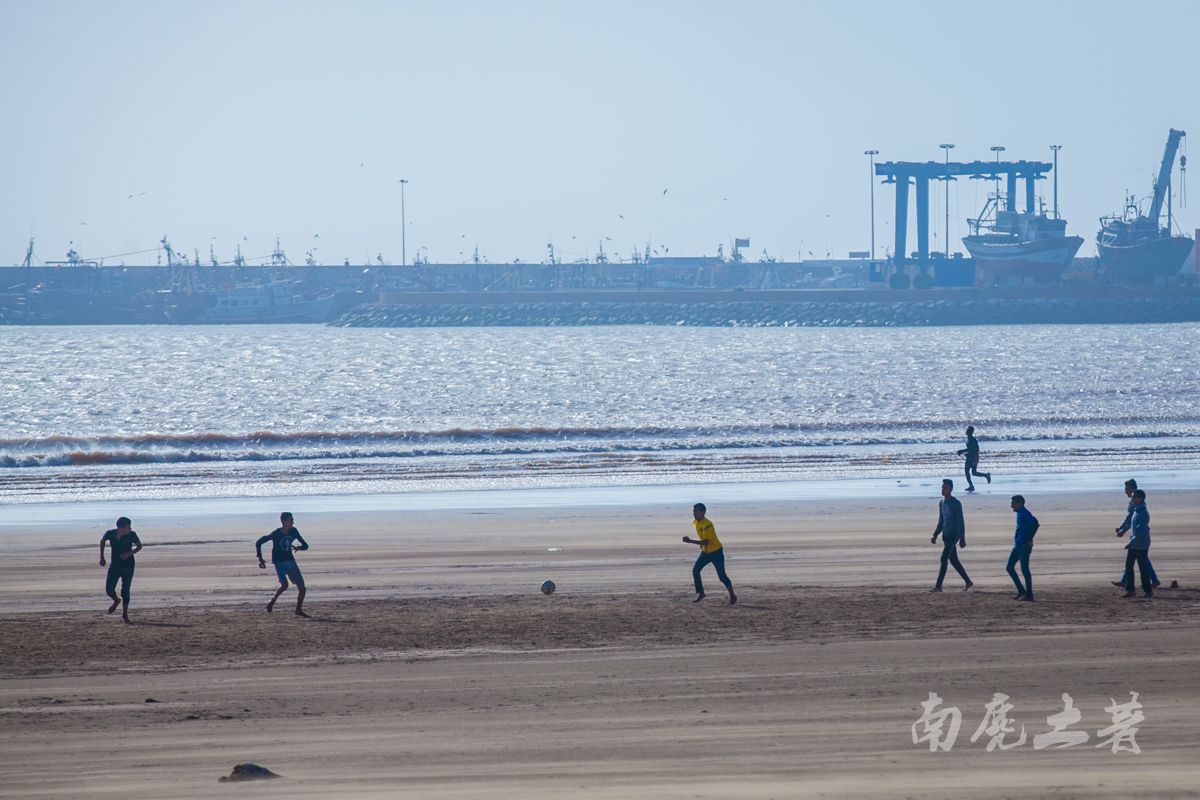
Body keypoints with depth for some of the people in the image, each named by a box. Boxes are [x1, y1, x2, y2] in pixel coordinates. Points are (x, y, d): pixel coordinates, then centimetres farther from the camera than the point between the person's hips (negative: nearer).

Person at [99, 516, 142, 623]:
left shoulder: (131, 535, -17)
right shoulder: (110, 534, -15)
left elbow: (139, 546, -1)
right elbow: (102, 541, 8)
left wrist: (129, 553, -20)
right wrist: (102, 557, 10)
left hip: (128, 566, -1)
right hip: (114, 566, 1)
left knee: (125, 591, 2)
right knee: (109, 589, -7)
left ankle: (124, 614, 19)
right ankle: (116, 600, 28)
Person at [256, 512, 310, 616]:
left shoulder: (293, 531, -2)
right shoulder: (276, 534, -16)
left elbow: (305, 545, 4)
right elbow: (258, 543, -10)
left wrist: (298, 547, -20)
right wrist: (260, 559, -14)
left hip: (290, 561, 5)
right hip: (279, 563, -5)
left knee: (302, 588, 2)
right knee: (284, 585, -28)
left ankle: (298, 610, 20)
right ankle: (272, 602, -2)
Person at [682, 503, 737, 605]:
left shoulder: (707, 524, -27)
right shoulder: (696, 523, 0)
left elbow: (706, 542, -34)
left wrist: (690, 541, -39)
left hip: (716, 552, -8)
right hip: (705, 552, 8)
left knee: (721, 576, -2)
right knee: (695, 570, -7)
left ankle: (732, 596, 14)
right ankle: (700, 593, 2)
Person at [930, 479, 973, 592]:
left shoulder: (956, 503, -12)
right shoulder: (941, 503, 13)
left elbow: (960, 522, -14)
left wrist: (962, 539, -17)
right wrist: (935, 535, 16)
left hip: (954, 535, -8)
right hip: (946, 535, 8)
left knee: (944, 559, -14)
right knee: (953, 560, 11)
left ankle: (938, 586, -17)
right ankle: (968, 582, 21)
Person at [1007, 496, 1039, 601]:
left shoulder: (1024, 514, -15)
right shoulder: (1020, 514, 15)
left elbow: (1035, 524, -28)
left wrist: (1030, 539, -23)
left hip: (1024, 546, -10)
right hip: (1018, 546, 10)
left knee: (1024, 570, -6)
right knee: (1010, 567, 11)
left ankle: (1029, 595, -1)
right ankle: (1021, 591, 16)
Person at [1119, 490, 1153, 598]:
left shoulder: (1144, 512, -19)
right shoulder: (1136, 510, 10)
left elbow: (1141, 529, -24)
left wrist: (1131, 543, -26)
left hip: (1141, 545, -9)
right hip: (1134, 545, 9)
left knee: (1143, 567, -2)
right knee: (1128, 566, 6)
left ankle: (1148, 591, 8)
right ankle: (1130, 589, 10)